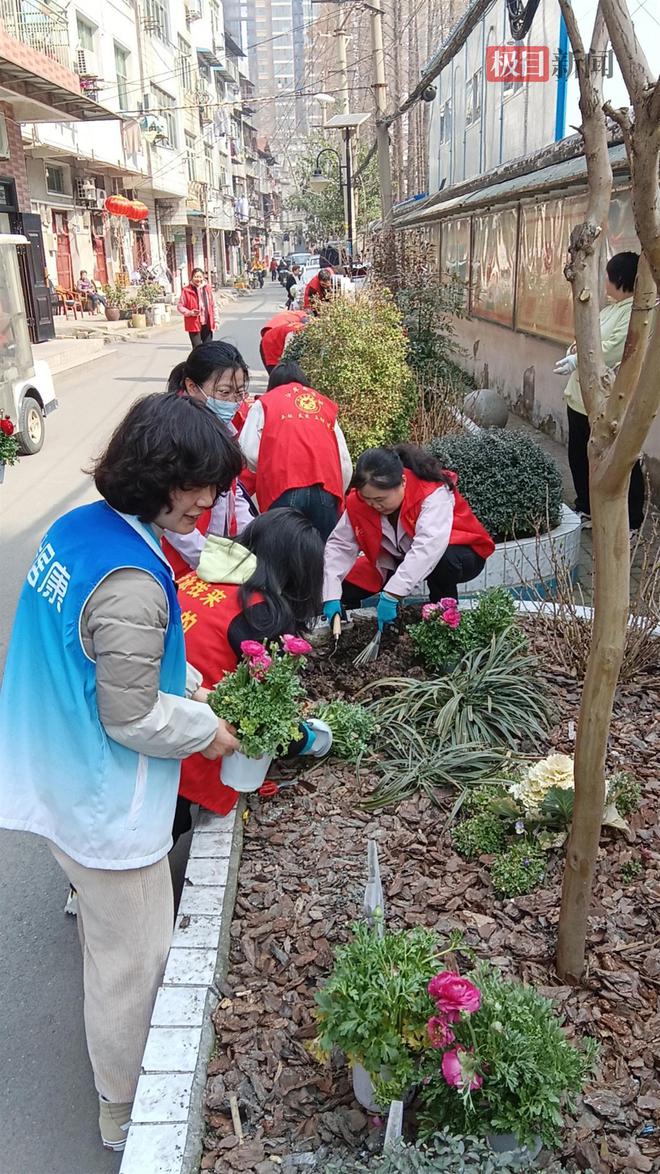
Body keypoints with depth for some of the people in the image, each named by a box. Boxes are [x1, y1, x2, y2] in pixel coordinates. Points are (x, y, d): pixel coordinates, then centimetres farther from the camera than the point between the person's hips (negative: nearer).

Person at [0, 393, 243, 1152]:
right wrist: (207, 730, -8)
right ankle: (126, 1112, 36)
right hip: (105, 805, -9)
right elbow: (131, 719, -24)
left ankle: (118, 1077, 52)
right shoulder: (132, 583, -30)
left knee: (109, 936, 28)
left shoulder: (74, 528, -1)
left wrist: (190, 686, 6)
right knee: (133, 959, 12)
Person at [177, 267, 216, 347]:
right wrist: (190, 312, -18)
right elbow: (180, 306, -2)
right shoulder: (186, 290, -4)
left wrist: (215, 320, 9)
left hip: (207, 324, 4)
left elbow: (213, 305, 12)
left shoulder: (208, 288, 7)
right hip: (194, 324, -4)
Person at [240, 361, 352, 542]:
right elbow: (346, 464, 19)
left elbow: (251, 452, 7)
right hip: (327, 489, 3)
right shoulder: (327, 405, 28)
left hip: (283, 489, -2)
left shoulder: (264, 403, 20)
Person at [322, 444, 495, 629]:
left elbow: (429, 547, -46)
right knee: (344, 587, -13)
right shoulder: (358, 501, -18)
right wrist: (331, 596, -28)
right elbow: (339, 545, -15)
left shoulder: (433, 493, -34)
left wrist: (391, 595, -52)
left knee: (444, 560, -40)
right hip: (398, 560, 4)